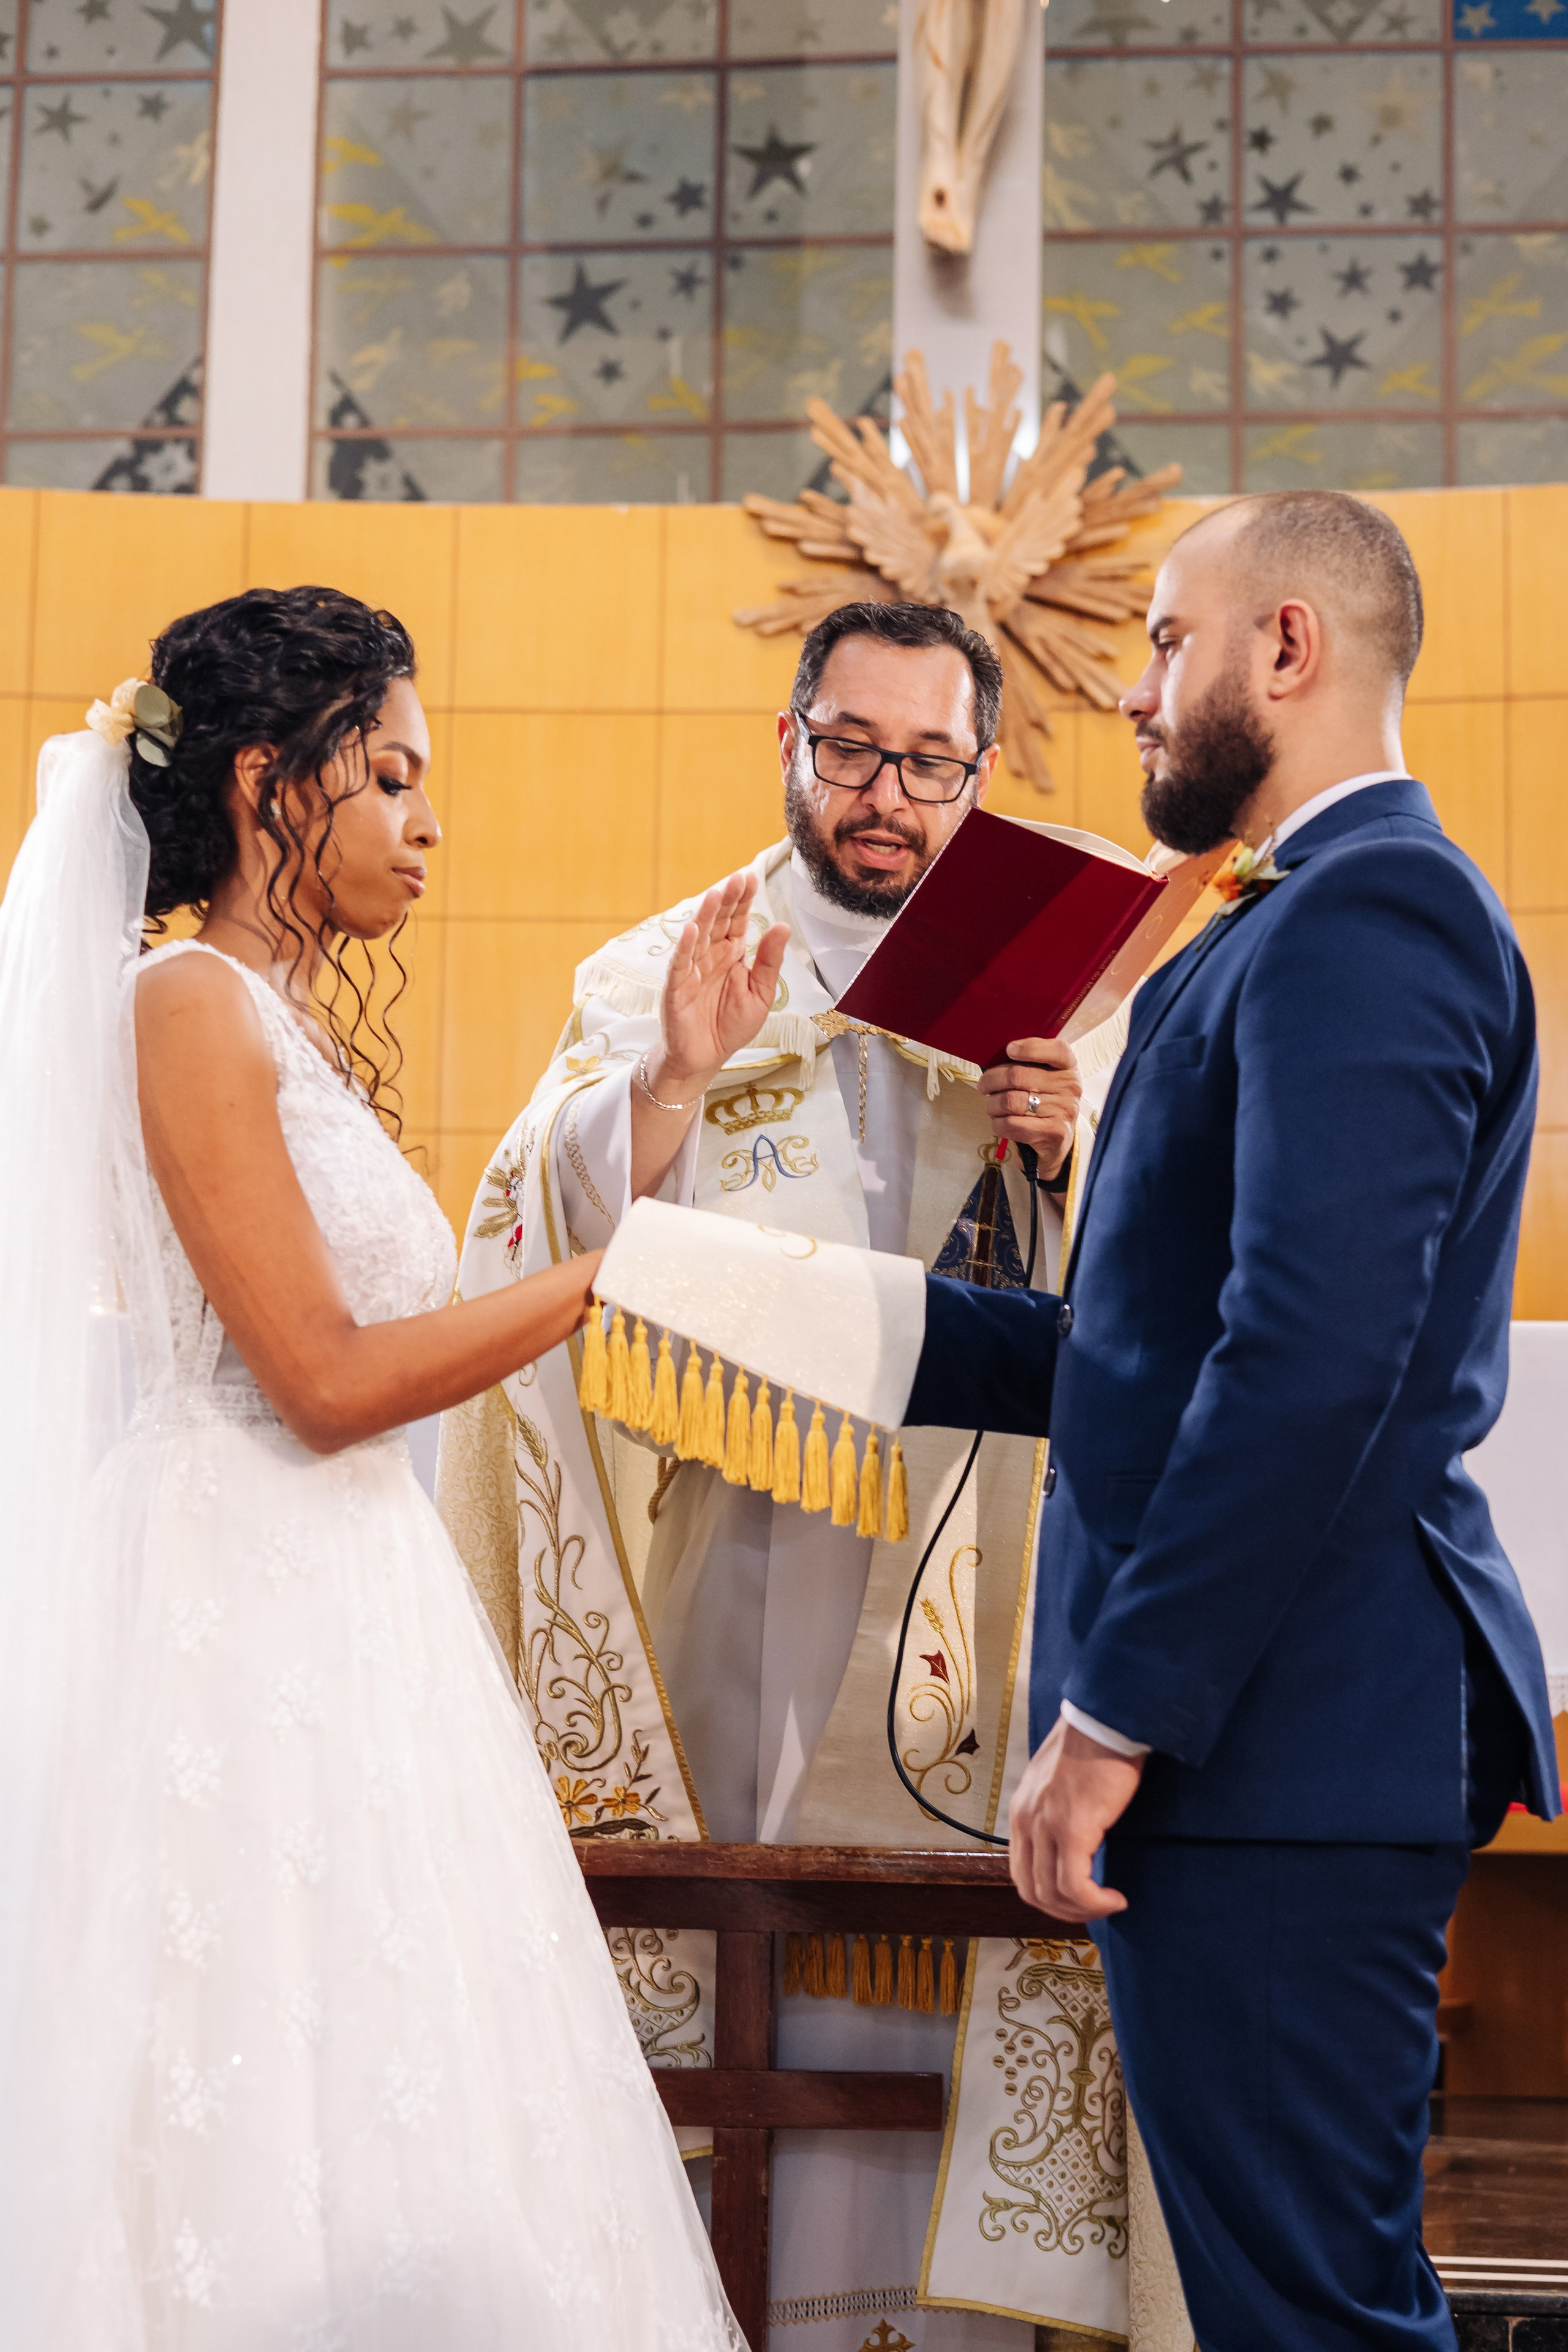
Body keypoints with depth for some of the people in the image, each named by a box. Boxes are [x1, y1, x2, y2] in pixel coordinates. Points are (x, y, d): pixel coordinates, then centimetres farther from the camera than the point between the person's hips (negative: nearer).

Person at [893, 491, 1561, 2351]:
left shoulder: (1362, 911, -13)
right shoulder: (1327, 916, 20)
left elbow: (1313, 1357, -23)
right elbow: (1158, 1350, 19)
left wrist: (1114, 1715, -21)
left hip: (1278, 1733, -10)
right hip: (1274, 1724, 10)